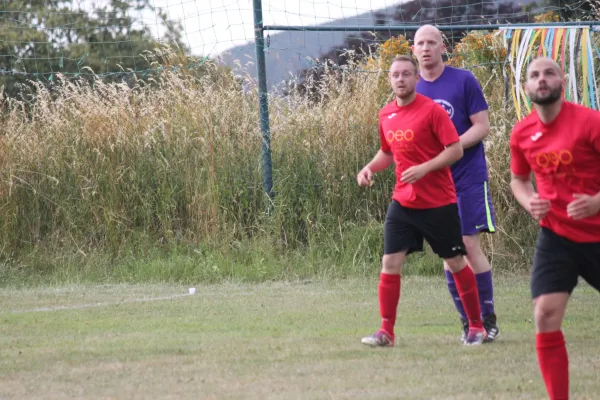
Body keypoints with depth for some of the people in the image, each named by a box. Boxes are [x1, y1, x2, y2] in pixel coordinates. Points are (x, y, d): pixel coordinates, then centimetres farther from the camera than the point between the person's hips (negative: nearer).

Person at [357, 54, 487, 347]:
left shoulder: (432, 110, -11)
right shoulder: (386, 115, 7)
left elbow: (456, 149, -15)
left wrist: (424, 168, -24)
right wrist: (370, 169, 4)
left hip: (438, 203, -5)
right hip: (402, 202, 5)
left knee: (456, 263, 5)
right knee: (390, 263, -5)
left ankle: (476, 326, 17)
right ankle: (386, 332, 1)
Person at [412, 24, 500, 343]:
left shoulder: (463, 80, -4)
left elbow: (481, 126, -7)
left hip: (468, 177, -4)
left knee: (470, 245, -9)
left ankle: (488, 319, 1)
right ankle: (467, 322, 10)